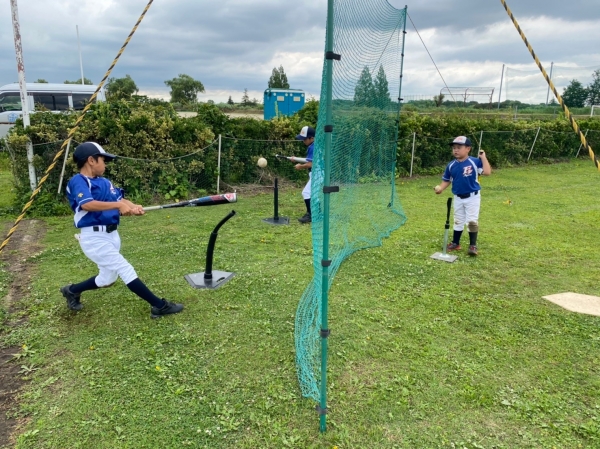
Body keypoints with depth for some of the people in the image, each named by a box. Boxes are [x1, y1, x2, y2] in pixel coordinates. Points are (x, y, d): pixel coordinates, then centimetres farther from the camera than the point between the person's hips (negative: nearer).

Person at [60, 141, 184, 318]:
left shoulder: (105, 182, 13)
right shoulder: (78, 181, -10)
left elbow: (121, 200, 3)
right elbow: (87, 204, -27)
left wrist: (133, 207, -19)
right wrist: (118, 205, -28)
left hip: (112, 235, 9)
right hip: (94, 238, -9)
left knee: (107, 279, 19)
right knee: (126, 270, -9)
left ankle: (72, 290, 42)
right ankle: (159, 306, -4)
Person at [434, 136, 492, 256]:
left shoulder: (475, 162, -14)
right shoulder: (451, 165, -2)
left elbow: (487, 172, -23)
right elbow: (447, 180, 6)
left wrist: (483, 157, -22)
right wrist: (440, 188, -13)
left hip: (472, 197, -4)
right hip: (458, 198, 4)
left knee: (472, 221, -3)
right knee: (458, 221, 16)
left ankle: (473, 245, 7)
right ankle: (455, 243, 28)